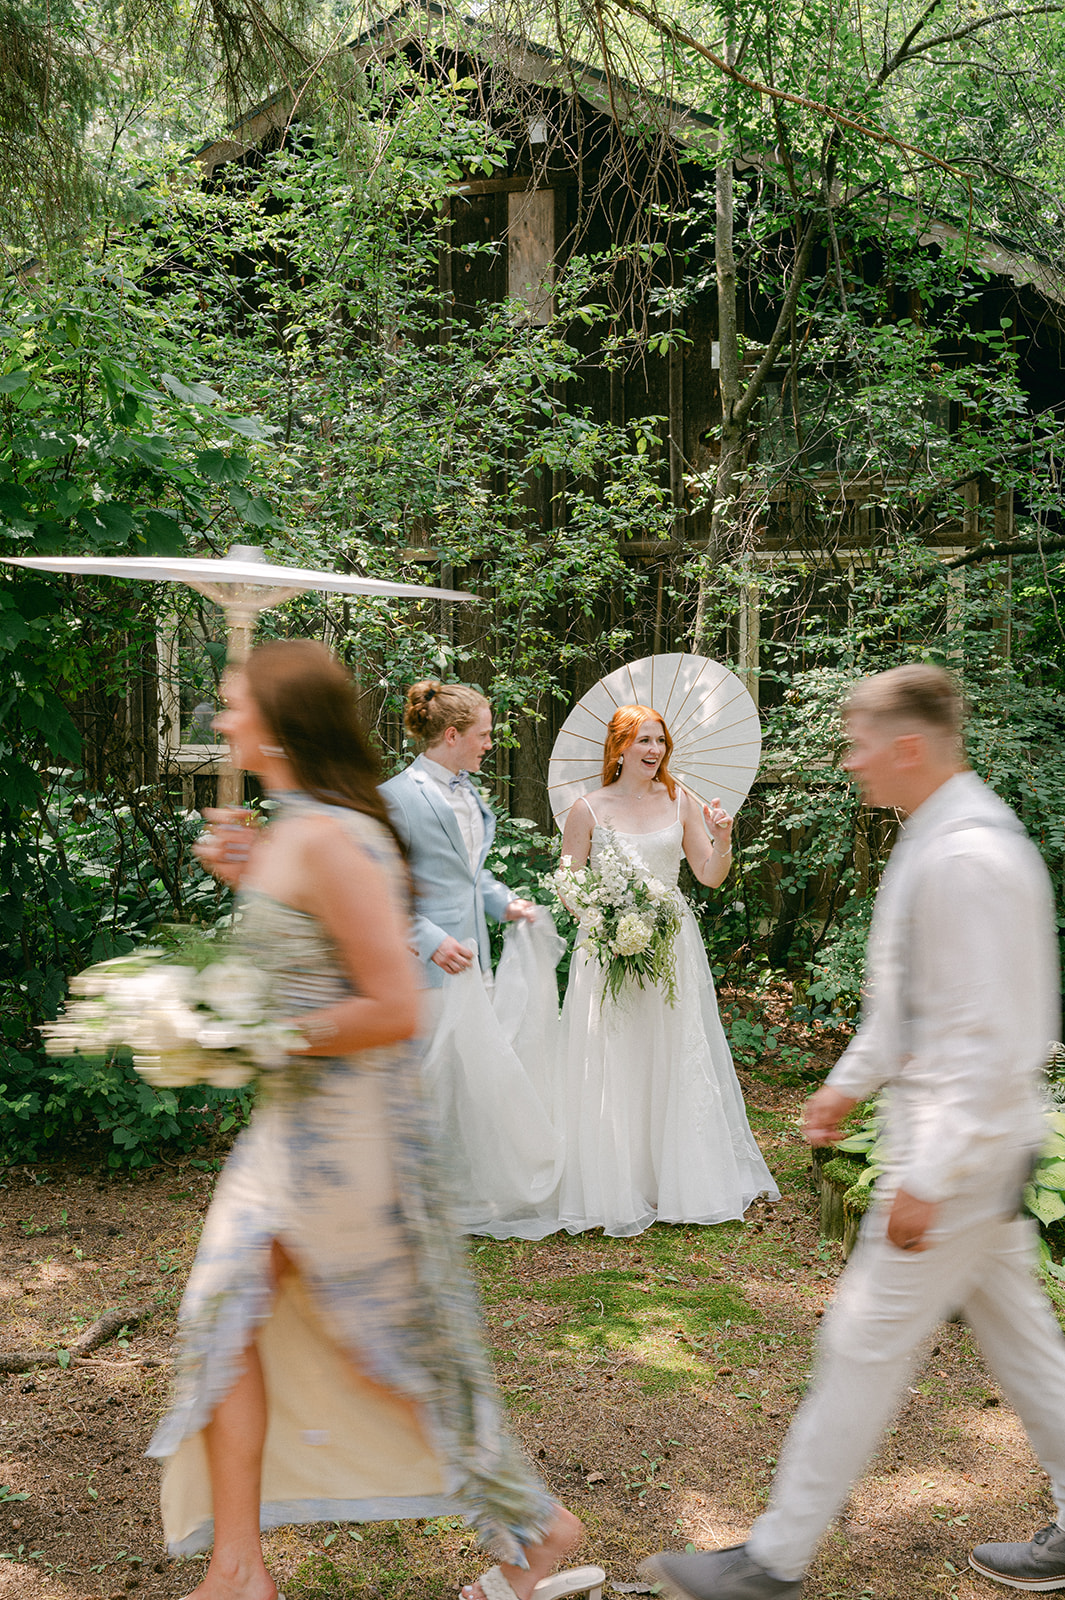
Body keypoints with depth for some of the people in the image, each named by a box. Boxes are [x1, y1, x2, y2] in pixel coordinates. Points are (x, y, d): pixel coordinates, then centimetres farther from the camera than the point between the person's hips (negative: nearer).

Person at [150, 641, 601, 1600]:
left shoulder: (328, 839, -23)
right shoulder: (291, 830, 8)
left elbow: (394, 1009, -26)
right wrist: (249, 881, 9)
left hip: (346, 1124, -10)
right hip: (293, 1122, 10)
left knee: (398, 1342, 6)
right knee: (224, 1316, 11)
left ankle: (534, 1523, 28)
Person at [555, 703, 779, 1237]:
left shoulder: (680, 802, 5)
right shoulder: (589, 810, -2)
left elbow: (711, 877, 5)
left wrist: (722, 841, -13)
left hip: (672, 949, 3)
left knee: (679, 1064, 8)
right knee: (613, 1069, -1)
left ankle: (682, 1184, 22)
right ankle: (616, 1190, 10)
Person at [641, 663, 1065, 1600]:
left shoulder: (967, 859, -24)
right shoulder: (935, 838, 9)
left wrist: (928, 1181, -24)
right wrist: (850, 1083, 25)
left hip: (961, 1149, -10)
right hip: (971, 1145, 10)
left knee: (865, 1347, 0)